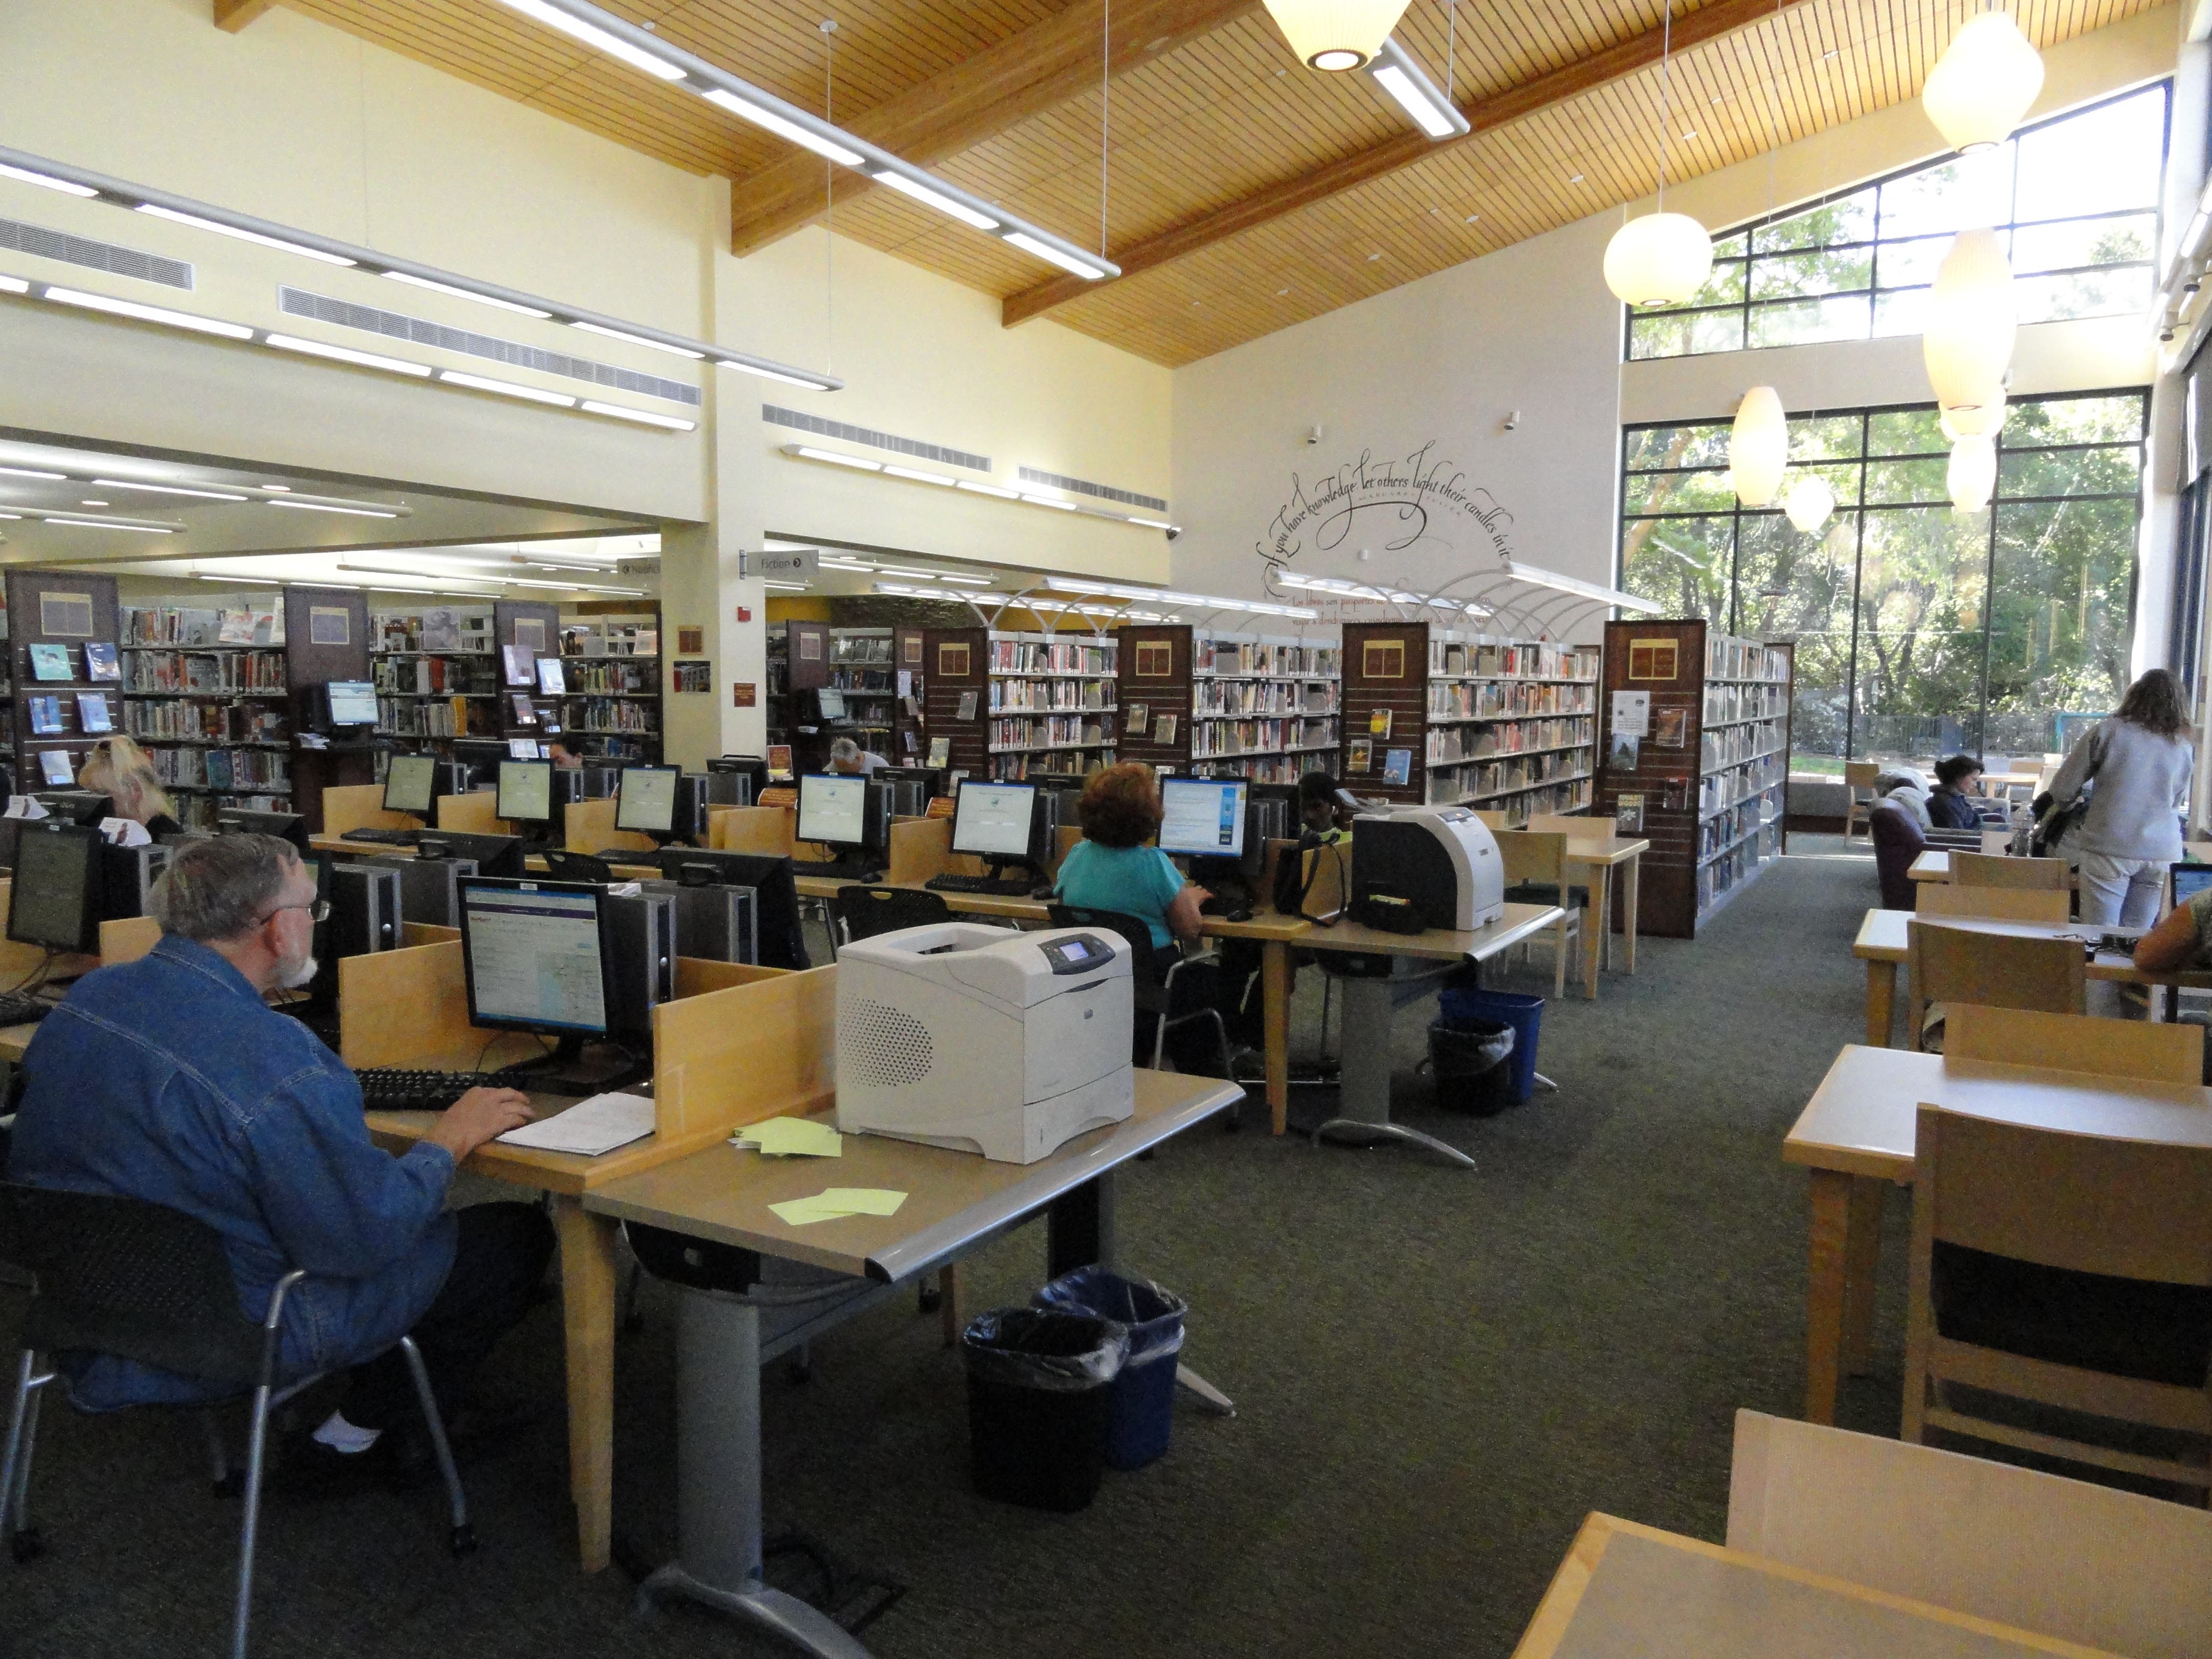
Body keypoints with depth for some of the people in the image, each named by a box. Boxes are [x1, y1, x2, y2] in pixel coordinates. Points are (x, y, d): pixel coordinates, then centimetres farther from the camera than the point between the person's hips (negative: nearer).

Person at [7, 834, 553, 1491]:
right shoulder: (272, 1060, -31)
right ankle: (354, 1440, 16)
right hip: (238, 1331, -9)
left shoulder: (86, 998, -3)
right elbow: (366, 1236, -26)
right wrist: (449, 1142, -11)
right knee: (518, 1235, 0)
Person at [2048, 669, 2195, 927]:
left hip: (2111, 849, -4)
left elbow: (2062, 791, -1)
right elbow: (2179, 801, 21)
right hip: (2164, 852, 4)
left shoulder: (2108, 732, -3)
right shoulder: (2186, 746, 10)